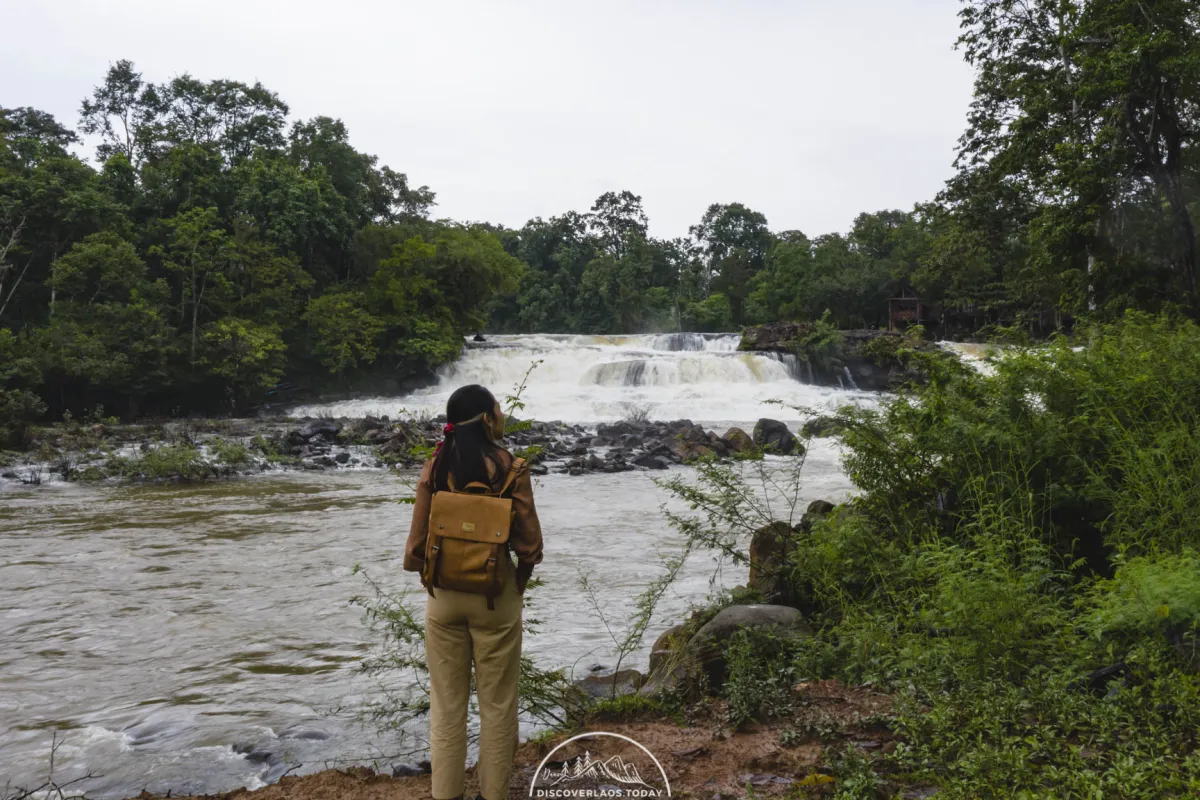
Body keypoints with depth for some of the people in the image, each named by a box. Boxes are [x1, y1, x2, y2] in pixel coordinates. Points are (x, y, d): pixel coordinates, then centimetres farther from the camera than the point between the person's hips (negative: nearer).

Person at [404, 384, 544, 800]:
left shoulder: (434, 468, -4)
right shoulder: (511, 467, -11)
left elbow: (417, 544, -3)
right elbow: (529, 543, -10)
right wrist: (519, 582, 9)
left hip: (444, 594, 2)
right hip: (496, 593, -2)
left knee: (446, 704, 13)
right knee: (497, 704, 12)